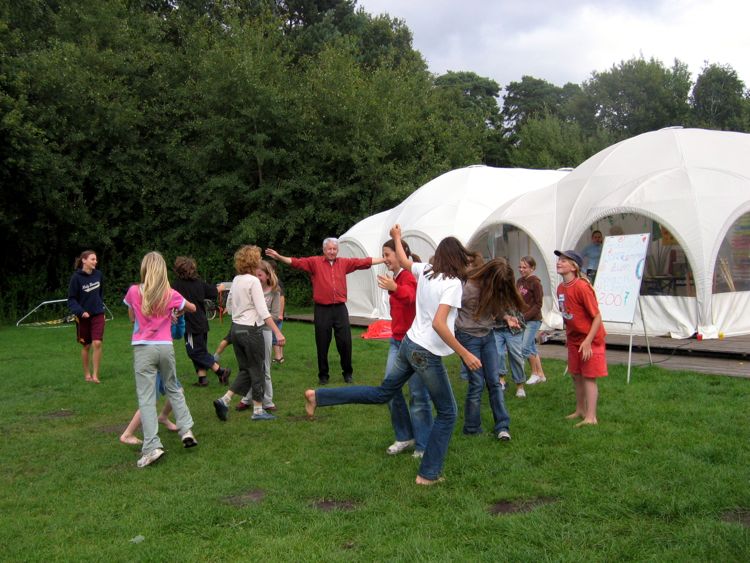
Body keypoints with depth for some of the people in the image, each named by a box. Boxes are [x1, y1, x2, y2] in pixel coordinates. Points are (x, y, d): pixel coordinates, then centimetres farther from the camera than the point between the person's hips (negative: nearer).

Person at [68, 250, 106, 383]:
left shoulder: (98, 274, -2)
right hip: (83, 316, -2)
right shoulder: (76, 277, -13)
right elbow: (71, 299, -10)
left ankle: (95, 375, -1)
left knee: (97, 343, -10)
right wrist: (80, 312, -22)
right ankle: (87, 374, 25)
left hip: (98, 314, 2)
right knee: (86, 346, 9)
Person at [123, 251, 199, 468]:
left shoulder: (134, 292, -5)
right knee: (173, 389, 22)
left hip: (143, 348, -2)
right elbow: (193, 308, 15)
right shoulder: (170, 294, -2)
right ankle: (186, 430, 18)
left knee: (146, 398, -3)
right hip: (165, 346, 2)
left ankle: (152, 446, -10)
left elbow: (131, 317, 13)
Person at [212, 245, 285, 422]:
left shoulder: (236, 280, 8)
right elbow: (263, 311, -20)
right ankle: (258, 410, 14)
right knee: (256, 371, 5)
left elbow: (229, 307, 17)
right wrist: (278, 332, -21)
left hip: (236, 328, 7)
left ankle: (224, 400, 3)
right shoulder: (253, 281, -15)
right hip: (251, 330, -7)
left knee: (245, 370, 15)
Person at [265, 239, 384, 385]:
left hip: (340, 308, 1)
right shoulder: (315, 262, 1)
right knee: (322, 345, 6)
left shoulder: (345, 263, 8)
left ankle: (347, 372, 21)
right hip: (322, 310, -1)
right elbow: (296, 262, -8)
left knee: (345, 342, 3)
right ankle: (323, 374, 21)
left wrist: (385, 259, 9)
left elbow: (364, 262, 9)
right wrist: (279, 257, -21)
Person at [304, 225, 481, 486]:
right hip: (427, 354, -7)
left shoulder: (426, 271, 5)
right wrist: (464, 354, -24)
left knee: (382, 393, 24)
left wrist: (397, 238, 44)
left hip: (408, 344, 8)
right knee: (447, 413, 8)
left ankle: (317, 396, 20)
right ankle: (429, 474, 12)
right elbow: (439, 323, -27)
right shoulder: (453, 282, -17)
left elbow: (404, 262, 26)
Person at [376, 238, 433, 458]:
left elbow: (410, 297, -37)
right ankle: (405, 437, 21)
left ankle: (423, 446, 10)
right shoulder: (396, 279, 13)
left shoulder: (409, 277, -15)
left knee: (418, 395, -1)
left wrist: (394, 288, -56)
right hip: (397, 341, 8)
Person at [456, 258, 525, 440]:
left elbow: (497, 306, 8)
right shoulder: (469, 287, -21)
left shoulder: (495, 288, -2)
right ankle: (472, 428, 12)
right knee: (477, 383, -3)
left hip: (488, 336, 6)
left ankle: (502, 426, 7)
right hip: (469, 337, -6)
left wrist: (506, 317, -9)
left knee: (494, 381, 3)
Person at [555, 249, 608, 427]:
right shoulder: (561, 288, 1)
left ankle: (591, 417, 1)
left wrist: (588, 341, -24)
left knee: (589, 377, -4)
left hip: (590, 339, -8)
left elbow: (597, 317, -21)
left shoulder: (582, 287, -23)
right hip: (573, 339, 8)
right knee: (576, 376, 15)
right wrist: (568, 335, 13)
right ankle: (580, 410, 28)